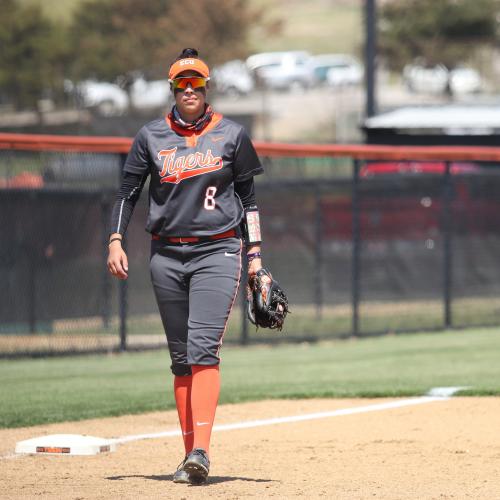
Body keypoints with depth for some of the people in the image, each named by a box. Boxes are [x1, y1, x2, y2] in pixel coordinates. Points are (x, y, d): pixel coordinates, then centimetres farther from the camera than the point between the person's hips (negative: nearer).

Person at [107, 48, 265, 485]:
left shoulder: (232, 135, 5)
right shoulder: (151, 137, 8)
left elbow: (247, 198, 9)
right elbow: (128, 191, 12)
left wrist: (254, 255, 4)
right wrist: (116, 240, -1)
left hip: (217, 252, -3)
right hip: (166, 256, 3)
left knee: (203, 349, -17)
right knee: (180, 358, 5)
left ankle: (201, 451, -26)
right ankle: (191, 454, 10)